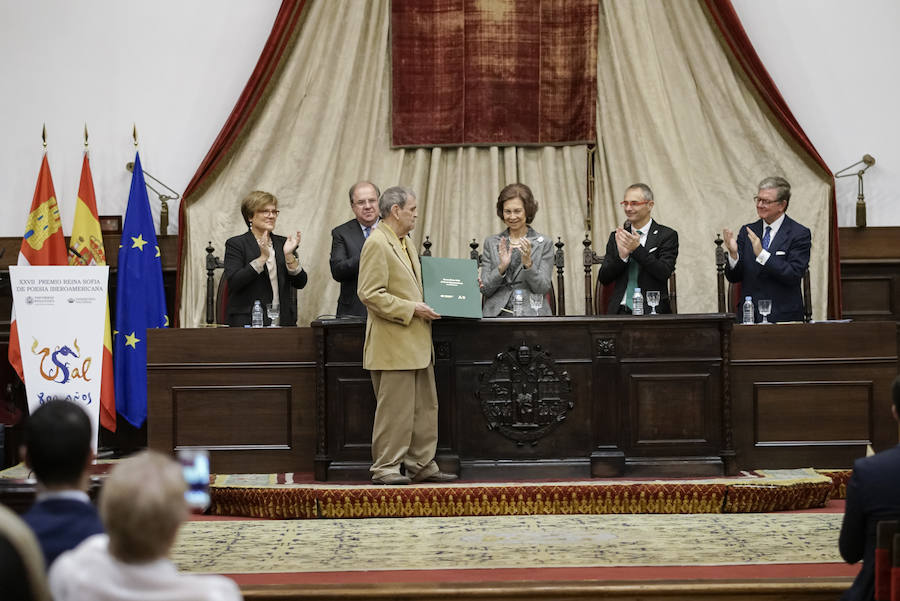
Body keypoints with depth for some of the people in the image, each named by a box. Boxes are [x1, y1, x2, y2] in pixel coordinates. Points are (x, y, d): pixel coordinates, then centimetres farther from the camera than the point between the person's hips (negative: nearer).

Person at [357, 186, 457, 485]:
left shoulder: (405, 242, 17)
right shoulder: (377, 244, -14)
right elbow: (370, 294, -20)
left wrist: (424, 306, 12)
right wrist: (411, 309, -19)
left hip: (417, 343, 10)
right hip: (393, 345, -10)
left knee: (425, 408, 11)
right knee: (395, 409, -6)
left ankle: (422, 466, 18)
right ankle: (385, 468, 2)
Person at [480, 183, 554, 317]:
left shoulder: (544, 244, 6)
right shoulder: (491, 242, 13)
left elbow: (543, 289, 0)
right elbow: (485, 290, 7)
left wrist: (528, 264, -14)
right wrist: (501, 268, -9)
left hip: (531, 314, -1)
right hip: (496, 315, 1)